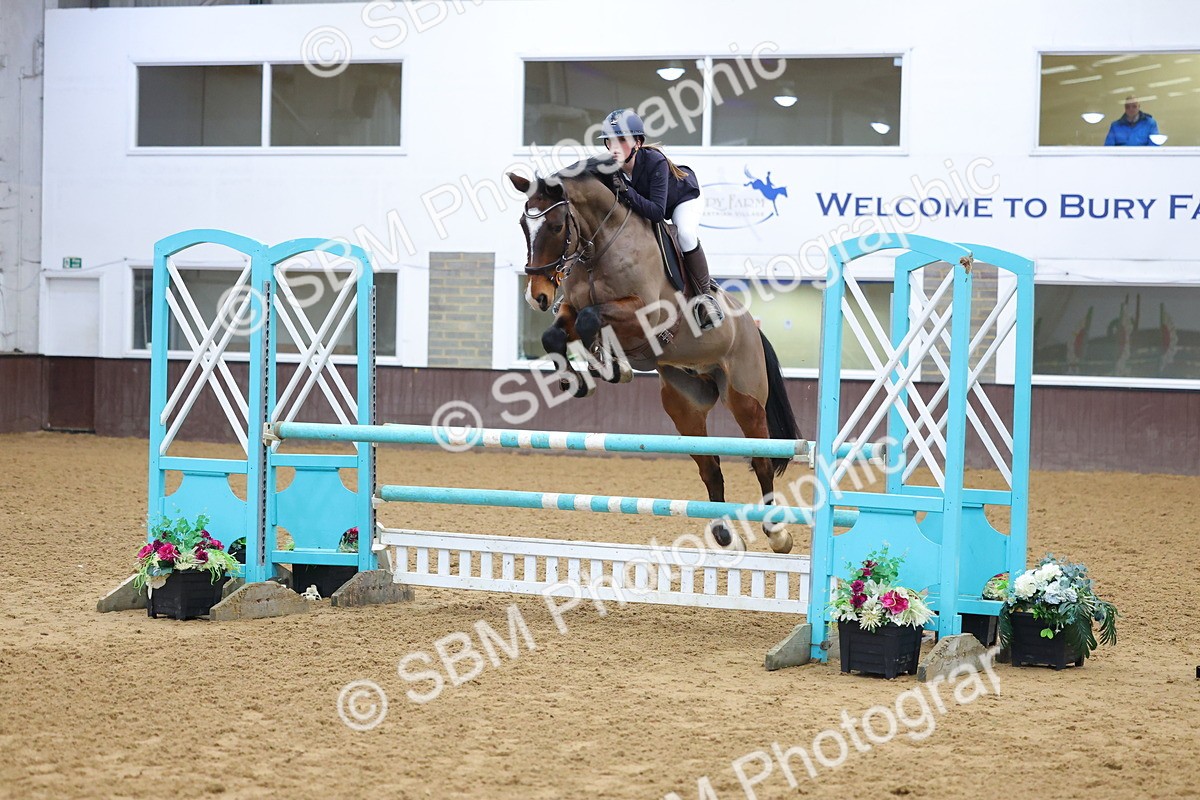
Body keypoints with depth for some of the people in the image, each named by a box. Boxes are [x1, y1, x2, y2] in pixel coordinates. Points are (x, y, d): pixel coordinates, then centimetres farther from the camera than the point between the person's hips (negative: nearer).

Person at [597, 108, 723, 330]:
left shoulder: (655, 162, -42)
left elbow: (657, 212, -47)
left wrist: (626, 192, -56)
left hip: (684, 198, -6)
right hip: (645, 203, 6)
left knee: (686, 233, -32)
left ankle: (706, 294, -18)